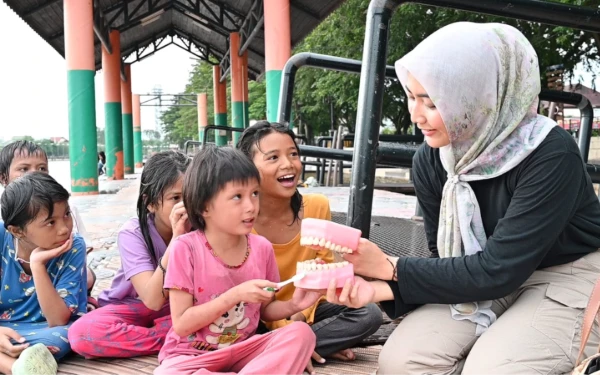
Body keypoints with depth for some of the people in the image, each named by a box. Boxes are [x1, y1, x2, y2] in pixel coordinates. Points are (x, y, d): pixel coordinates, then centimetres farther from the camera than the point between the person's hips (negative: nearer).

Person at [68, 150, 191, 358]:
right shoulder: (133, 233, -22)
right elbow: (153, 300, -33)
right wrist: (176, 239, -40)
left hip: (176, 306, 2)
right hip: (131, 308, -1)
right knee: (81, 333, -32)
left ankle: (133, 334, -17)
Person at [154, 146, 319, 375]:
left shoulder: (261, 248, -4)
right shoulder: (185, 249, -16)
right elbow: (181, 325, -17)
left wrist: (293, 305, -12)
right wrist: (234, 295, -26)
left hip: (243, 349, 3)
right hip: (193, 354, -3)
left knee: (301, 333, -21)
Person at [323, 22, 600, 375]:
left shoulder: (551, 155, -28)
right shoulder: (431, 160, -10)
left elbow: (497, 269, -27)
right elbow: (446, 258, -4)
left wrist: (389, 267, -22)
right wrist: (381, 288, -23)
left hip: (570, 279, -5)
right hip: (495, 279, 5)